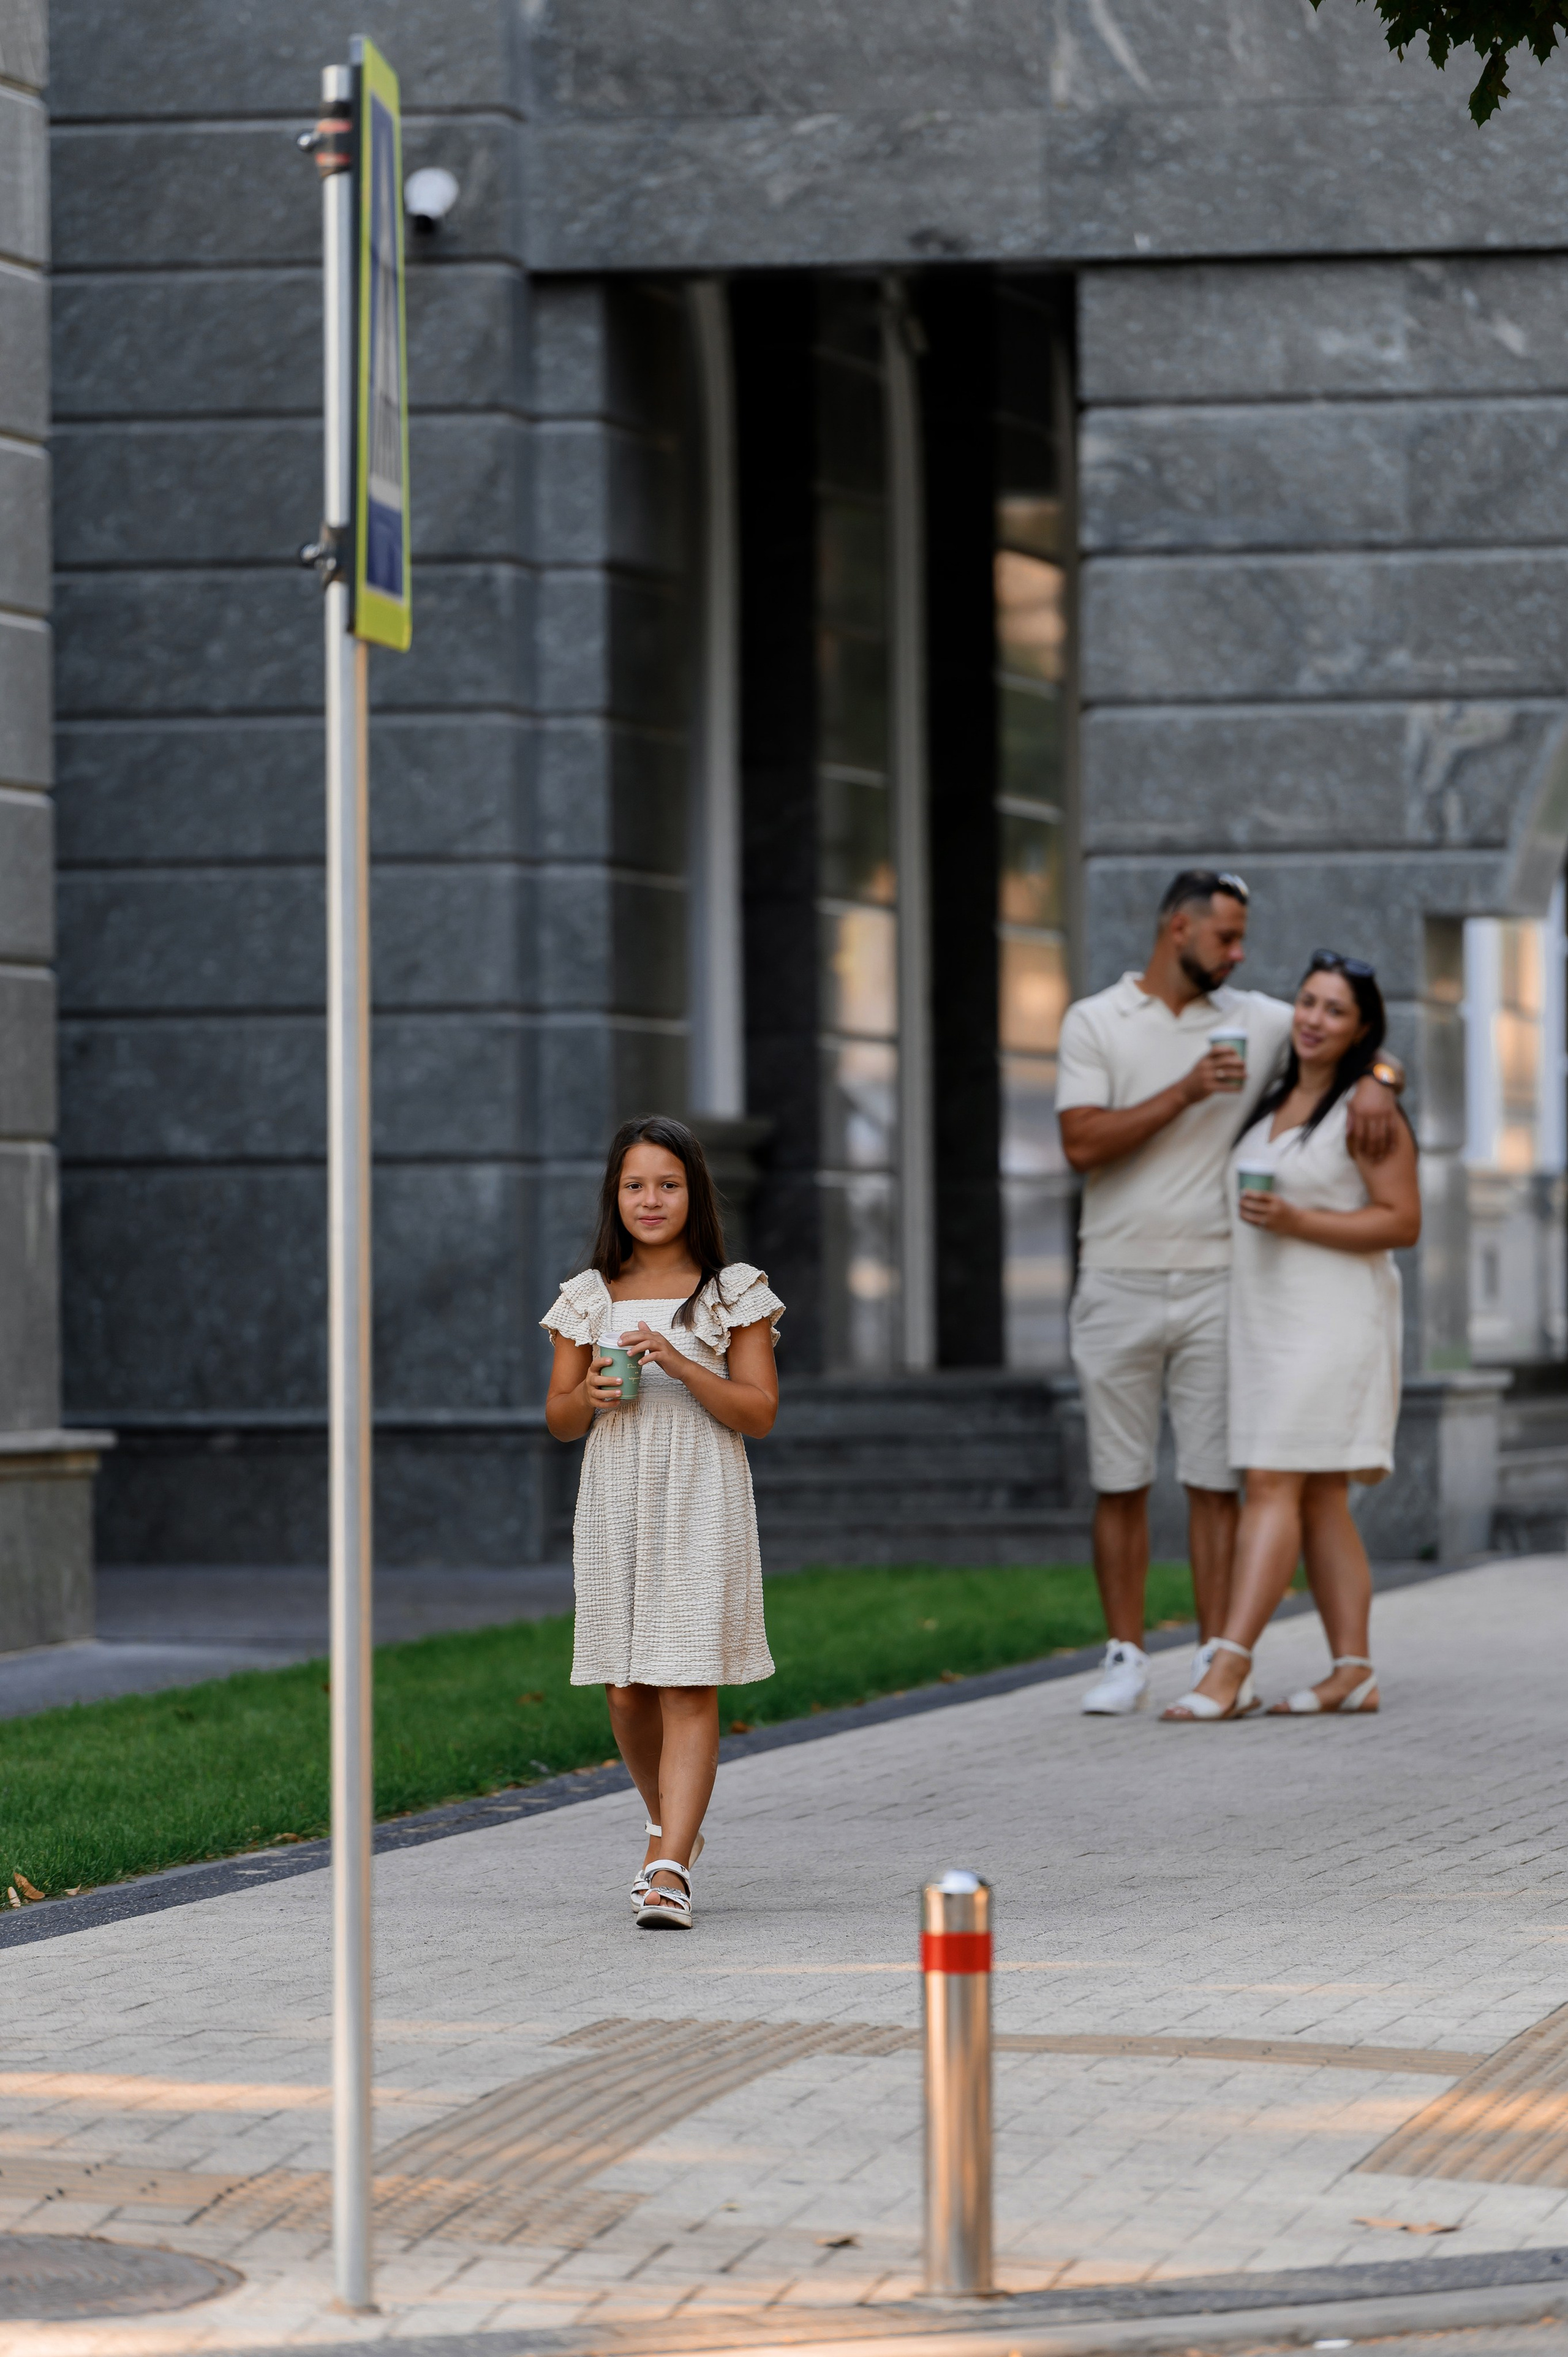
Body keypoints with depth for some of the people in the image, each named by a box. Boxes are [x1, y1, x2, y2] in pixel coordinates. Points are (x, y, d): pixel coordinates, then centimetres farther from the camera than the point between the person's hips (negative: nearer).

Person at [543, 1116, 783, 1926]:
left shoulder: (733, 1292, 1)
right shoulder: (589, 1296, 8)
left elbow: (759, 1412, -4)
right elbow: (559, 1419, 12)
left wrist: (682, 1366, -17)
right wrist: (589, 1395, -10)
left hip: (701, 1504, -3)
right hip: (615, 1504, 3)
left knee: (689, 1686, -10)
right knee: (626, 1691, 7)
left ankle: (669, 1870, -16)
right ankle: (672, 1820, 33)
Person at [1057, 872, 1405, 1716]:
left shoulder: (1254, 1021, 9)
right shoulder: (1094, 1023, 2)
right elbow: (1082, 1143, -10)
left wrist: (1375, 1079, -7)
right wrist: (1187, 1092, -16)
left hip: (1213, 1286, 1)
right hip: (1119, 1286, -1)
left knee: (1214, 1480, -1)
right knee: (1119, 1482, 2)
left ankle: (1217, 1658, 3)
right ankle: (1125, 1658, 7)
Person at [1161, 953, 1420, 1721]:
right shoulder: (1273, 1103, 16)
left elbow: (1402, 1221, -14)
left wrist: (1293, 1221, -20)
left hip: (1331, 1319, -8)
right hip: (1268, 1316, 8)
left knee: (1275, 1485, -14)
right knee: (1317, 1500, 6)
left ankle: (1228, 1672, -20)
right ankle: (1353, 1672, 8)